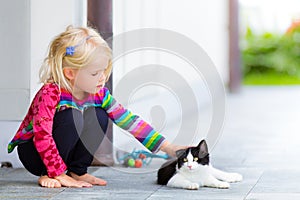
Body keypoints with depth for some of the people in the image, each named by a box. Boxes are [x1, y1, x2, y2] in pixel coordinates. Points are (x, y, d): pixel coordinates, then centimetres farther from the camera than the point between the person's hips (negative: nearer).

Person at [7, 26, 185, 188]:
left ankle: (78, 171, -2)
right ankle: (48, 175, -16)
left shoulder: (99, 94, -8)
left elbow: (129, 120, -7)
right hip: (32, 151, -6)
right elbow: (42, 135, -31)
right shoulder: (51, 93, -29)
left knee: (99, 117, -14)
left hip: (68, 151, 6)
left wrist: (168, 148, -12)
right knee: (71, 116, -30)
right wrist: (58, 174, -31)